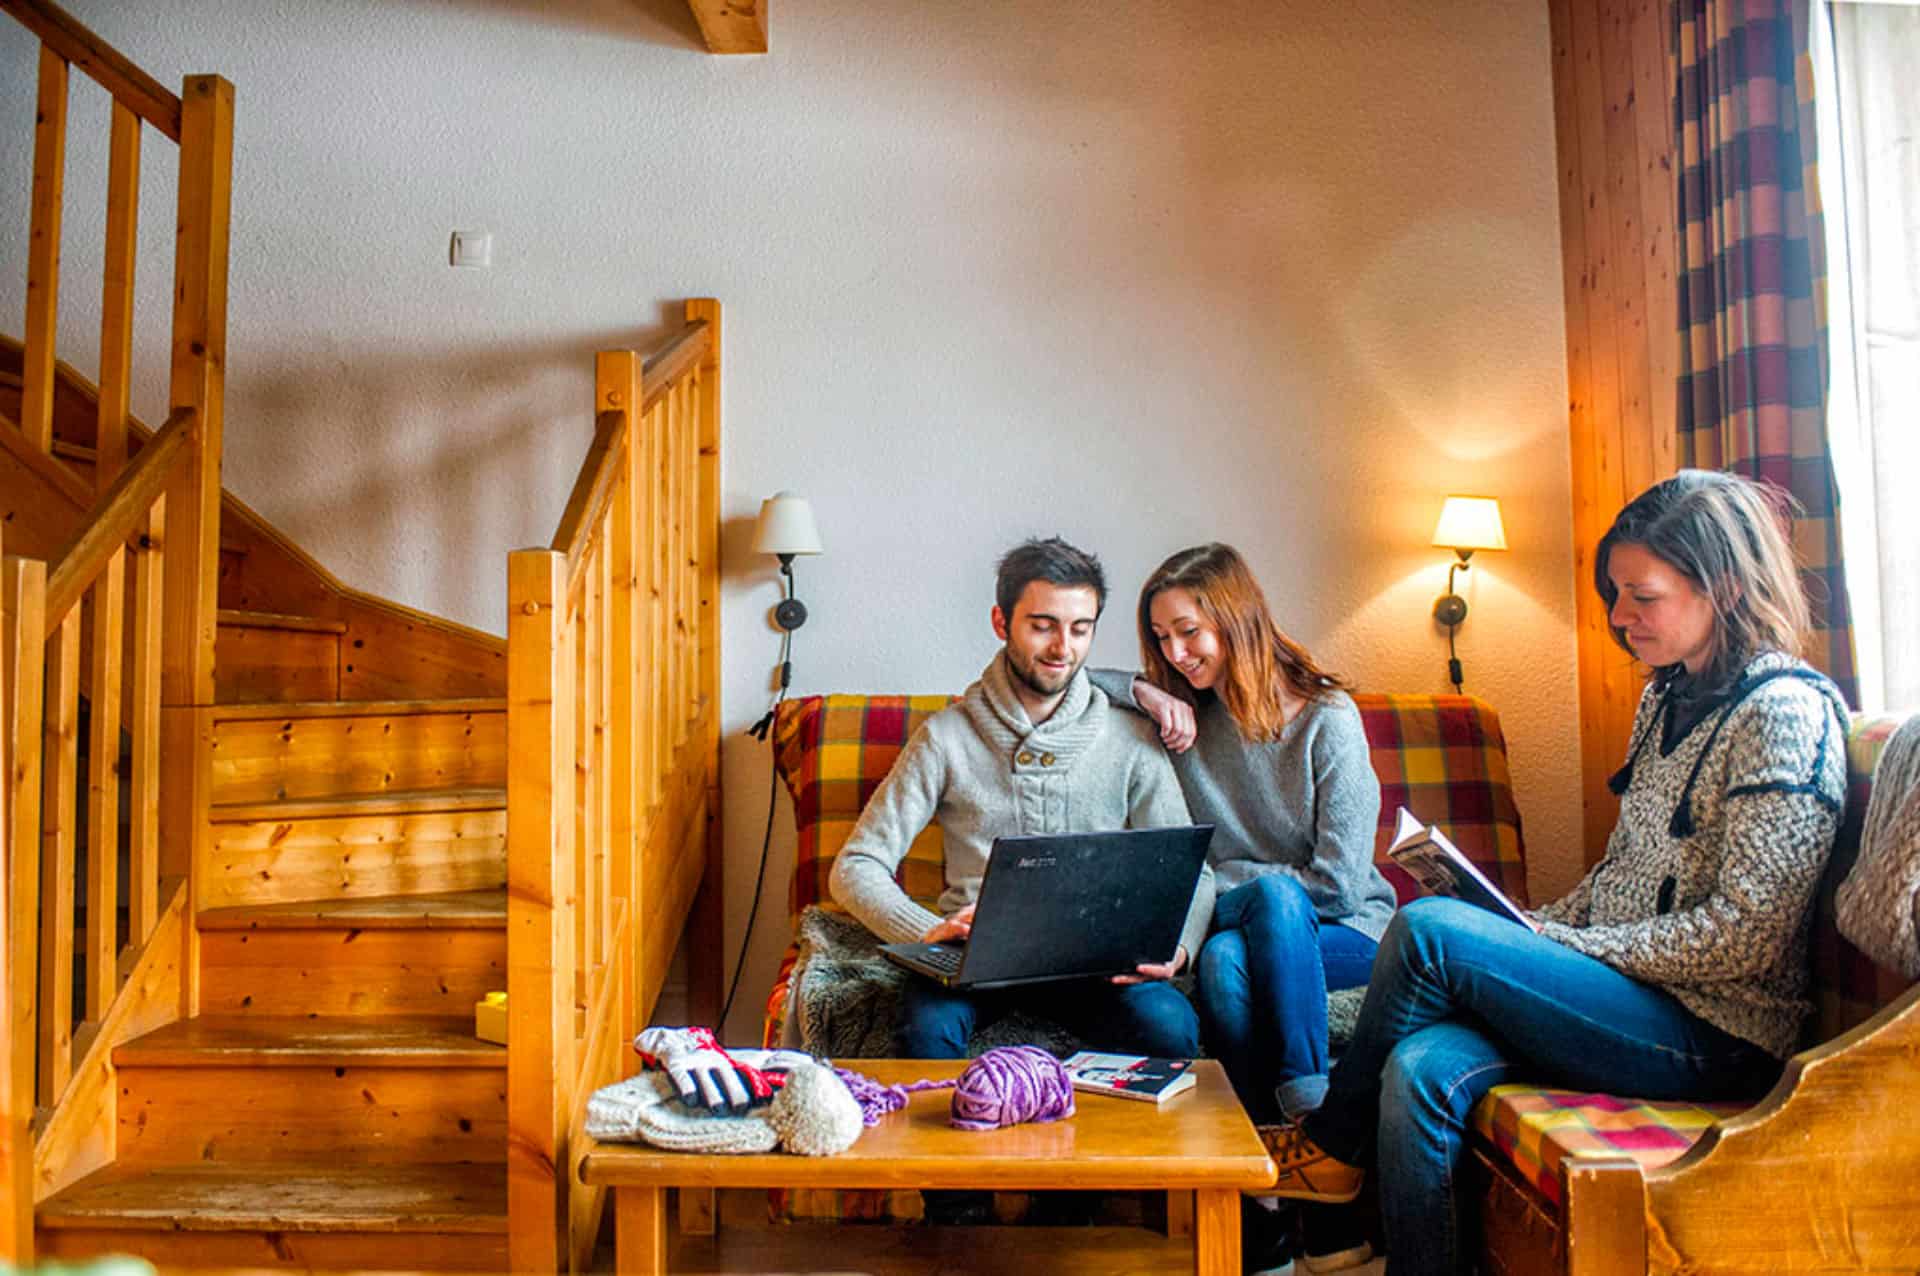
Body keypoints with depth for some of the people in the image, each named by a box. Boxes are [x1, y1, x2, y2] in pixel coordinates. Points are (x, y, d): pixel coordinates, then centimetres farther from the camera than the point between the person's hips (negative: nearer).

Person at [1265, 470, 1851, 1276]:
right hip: (1628, 990, 7)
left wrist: (1569, 946, -15)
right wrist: (1534, 933, 3)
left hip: (1716, 1035, -7)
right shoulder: (1668, 695, 14)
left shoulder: (1786, 712, -13)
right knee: (1421, 1069, -20)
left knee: (1427, 929, -22)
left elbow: (1742, 935, -19)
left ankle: (1335, 1149, -2)